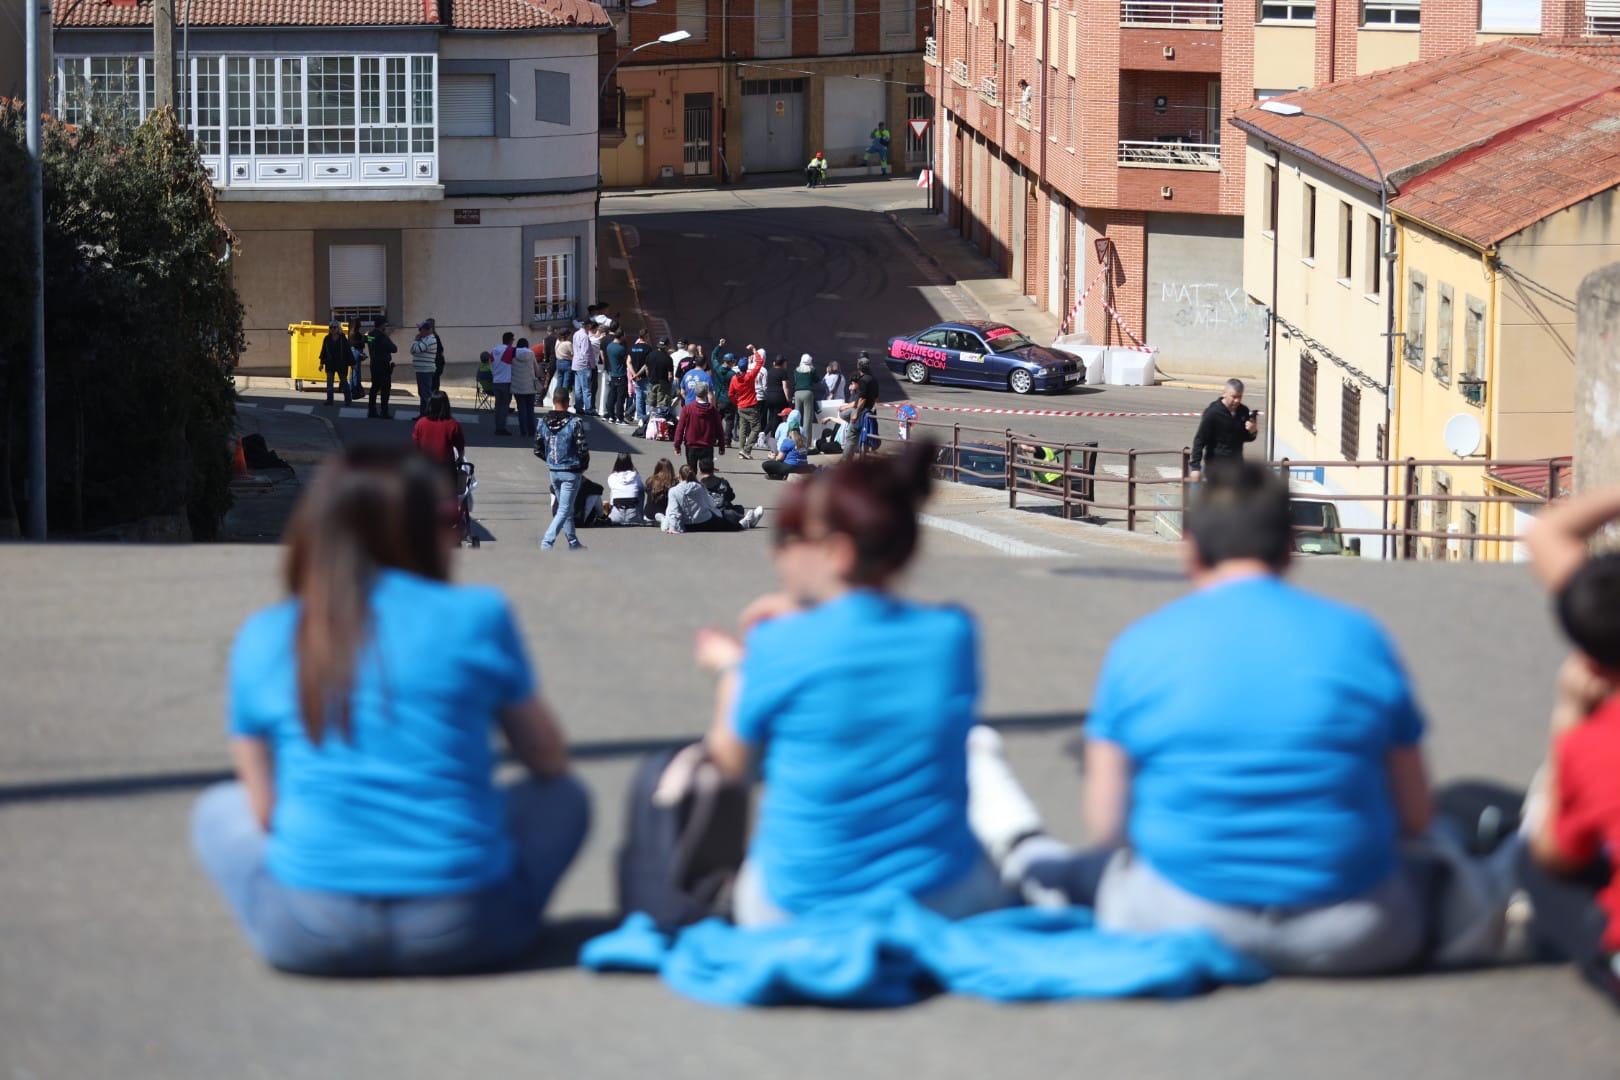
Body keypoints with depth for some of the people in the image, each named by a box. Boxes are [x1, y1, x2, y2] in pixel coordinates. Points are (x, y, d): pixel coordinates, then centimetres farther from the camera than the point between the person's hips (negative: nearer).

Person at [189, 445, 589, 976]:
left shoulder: (262, 638, 3)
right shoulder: (477, 617, -2)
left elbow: (264, 808, 7)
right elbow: (550, 760, 11)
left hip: (310, 938, 0)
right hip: (462, 932, 0)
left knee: (219, 809, 29)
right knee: (563, 796, 26)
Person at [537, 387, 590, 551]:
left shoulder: (543, 422, -2)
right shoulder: (574, 422, -17)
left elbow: (538, 449, 4)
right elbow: (583, 448, -17)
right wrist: (584, 465, 3)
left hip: (553, 471, 5)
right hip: (571, 471, -5)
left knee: (566, 508, 20)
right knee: (564, 510, -2)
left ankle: (573, 542, 28)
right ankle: (547, 541, -15)